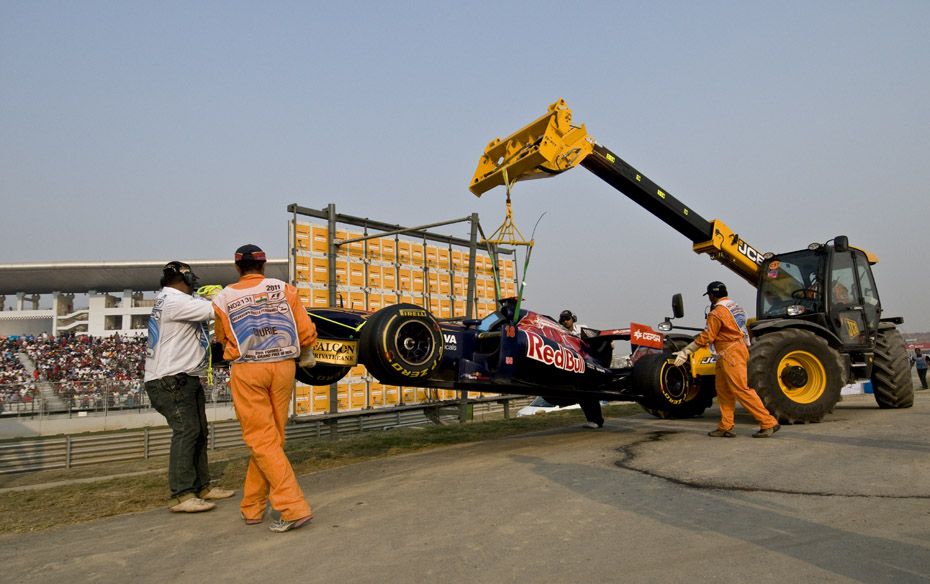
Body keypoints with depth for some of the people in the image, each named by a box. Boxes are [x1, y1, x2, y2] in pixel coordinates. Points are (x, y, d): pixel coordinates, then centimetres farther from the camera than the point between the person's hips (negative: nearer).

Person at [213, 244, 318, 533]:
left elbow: (223, 339, 14)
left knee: (262, 440, 0)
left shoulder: (224, 298, 3)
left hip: (247, 371, -2)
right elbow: (306, 331, -1)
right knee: (271, 438, 13)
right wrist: (306, 355, 19)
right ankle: (252, 506, 22)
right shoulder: (284, 289, 3)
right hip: (283, 367, 2)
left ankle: (293, 507, -8)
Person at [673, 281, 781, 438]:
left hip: (730, 354, -10)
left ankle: (768, 423, -4)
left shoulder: (717, 313, -14)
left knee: (742, 390, -8)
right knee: (723, 390, 11)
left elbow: (706, 337, -16)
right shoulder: (736, 307, 14)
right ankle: (725, 427, 13)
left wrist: (685, 352, -12)